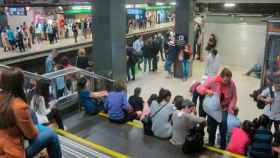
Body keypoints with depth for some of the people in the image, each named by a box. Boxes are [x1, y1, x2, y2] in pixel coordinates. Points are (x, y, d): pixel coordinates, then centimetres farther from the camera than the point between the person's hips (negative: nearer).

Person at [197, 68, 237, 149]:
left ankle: (223, 147, 6)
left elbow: (234, 97, -2)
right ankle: (211, 145, 37)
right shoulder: (212, 81, -18)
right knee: (211, 128, 12)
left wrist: (231, 107, -17)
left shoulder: (232, 84, -12)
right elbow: (199, 88, -14)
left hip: (224, 109, 0)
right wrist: (207, 91, -33)